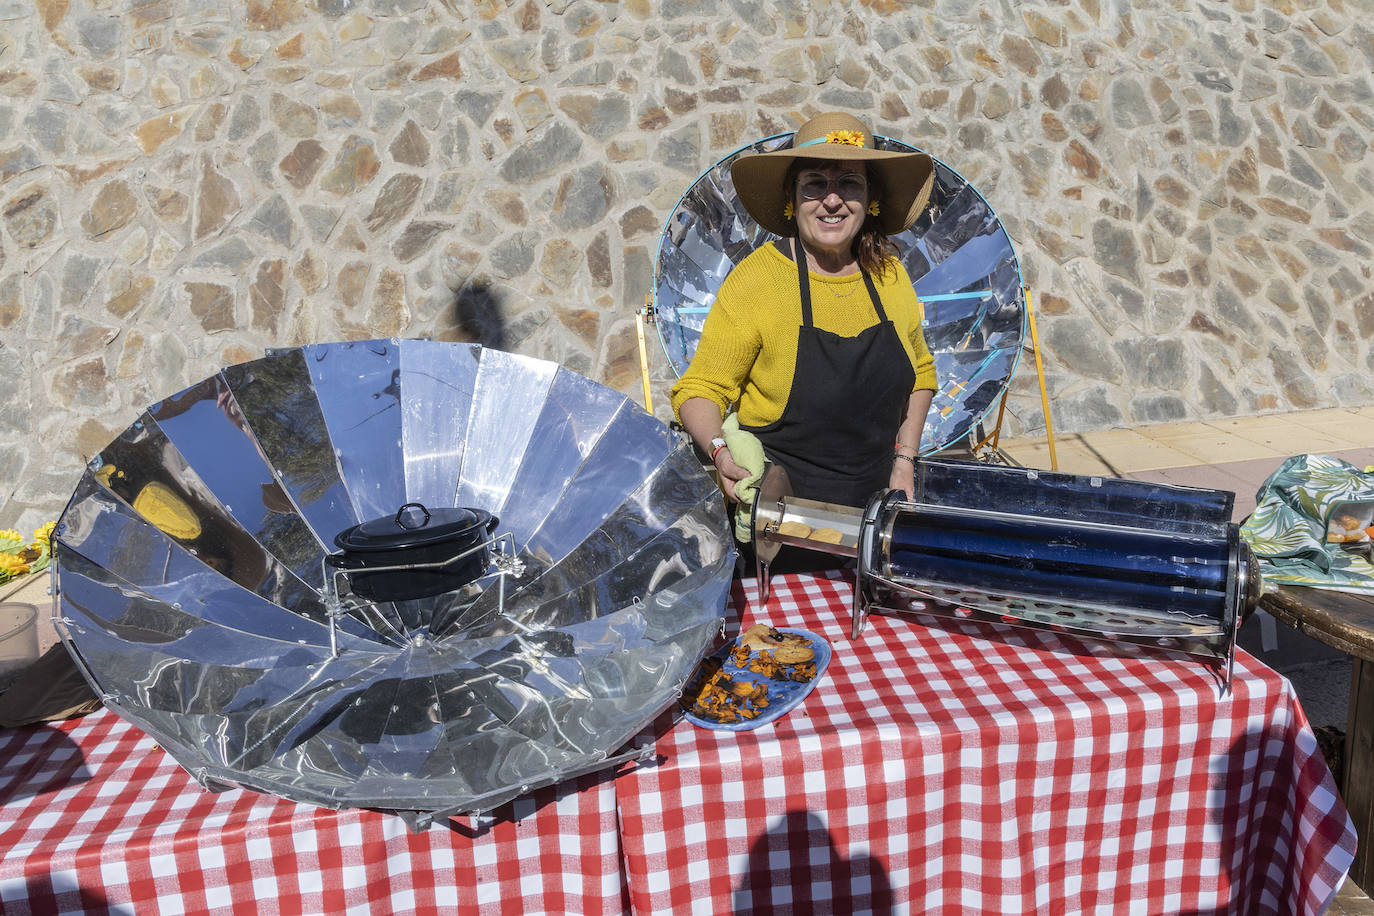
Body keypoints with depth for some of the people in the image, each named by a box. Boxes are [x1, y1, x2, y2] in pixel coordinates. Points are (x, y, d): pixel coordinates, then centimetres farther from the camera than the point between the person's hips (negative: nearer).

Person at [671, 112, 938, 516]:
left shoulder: (888, 272, -2)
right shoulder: (754, 279, -18)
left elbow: (920, 371, 13)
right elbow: (700, 390, -14)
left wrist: (904, 461, 4)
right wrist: (720, 450, -34)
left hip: (874, 500, 5)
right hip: (778, 513, -5)